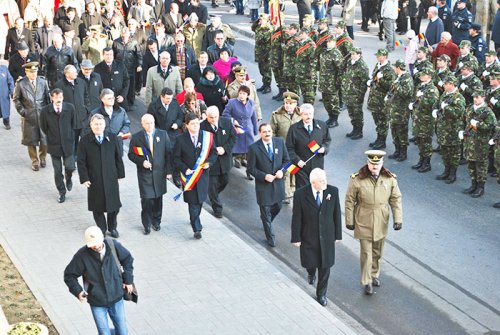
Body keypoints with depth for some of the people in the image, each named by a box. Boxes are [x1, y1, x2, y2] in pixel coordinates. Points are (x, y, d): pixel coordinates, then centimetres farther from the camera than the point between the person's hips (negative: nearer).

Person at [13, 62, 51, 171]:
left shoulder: (43, 81, 2)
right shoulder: (20, 84, -4)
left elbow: (48, 97, 8)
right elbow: (16, 99, 3)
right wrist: (21, 111, -5)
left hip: (43, 115, 1)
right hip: (28, 117, -1)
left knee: (45, 139, 4)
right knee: (31, 140, 6)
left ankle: (42, 157, 27)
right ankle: (34, 161, 20)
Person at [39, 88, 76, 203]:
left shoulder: (70, 108, -10)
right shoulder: (45, 111, -13)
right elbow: (43, 128, 2)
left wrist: (68, 135, 9)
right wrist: (52, 136, 8)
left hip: (68, 143, 0)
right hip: (54, 145, 0)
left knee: (70, 167, -5)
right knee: (57, 171, 7)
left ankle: (68, 179, 32)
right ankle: (62, 193, 24)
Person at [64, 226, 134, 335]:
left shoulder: (113, 245, -13)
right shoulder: (82, 255, -19)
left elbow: (127, 259, 5)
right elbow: (69, 275, -7)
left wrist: (128, 280, 3)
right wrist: (78, 291, -20)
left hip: (116, 298, 2)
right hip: (97, 302, -2)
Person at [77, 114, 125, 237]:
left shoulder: (112, 138, -2)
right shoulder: (85, 141, -6)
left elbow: (118, 157, 3)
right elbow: (81, 162, -4)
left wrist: (120, 174, 4)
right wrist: (84, 178, -8)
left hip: (111, 178, 1)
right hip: (94, 180, -1)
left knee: (113, 204, 10)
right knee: (97, 206, 9)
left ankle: (112, 227, 30)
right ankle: (101, 229, 27)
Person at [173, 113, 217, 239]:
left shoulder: (207, 136, -2)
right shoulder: (181, 139, -7)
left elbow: (214, 153, 5)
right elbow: (176, 158, -3)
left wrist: (209, 162, -13)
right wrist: (185, 169, -15)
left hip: (203, 174, 3)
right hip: (189, 175, -3)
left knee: (200, 200, 13)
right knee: (193, 202, -3)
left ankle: (194, 220, 38)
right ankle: (197, 228, 1)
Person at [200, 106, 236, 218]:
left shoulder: (227, 122, -8)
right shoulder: (202, 127, -20)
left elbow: (233, 137, -1)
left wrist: (224, 148, -15)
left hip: (224, 158, 4)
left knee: (225, 180, 22)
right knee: (212, 185, 4)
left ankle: (214, 196, 51)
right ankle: (217, 208, 20)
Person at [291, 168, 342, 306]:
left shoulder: (333, 191, -11)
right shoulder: (300, 194, -17)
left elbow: (337, 214, -2)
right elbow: (296, 218, -9)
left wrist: (338, 234, 2)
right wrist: (296, 238, -6)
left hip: (327, 236, 1)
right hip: (308, 237, -1)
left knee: (325, 266, 10)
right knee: (309, 263, 12)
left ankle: (321, 294, 29)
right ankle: (311, 273, 51)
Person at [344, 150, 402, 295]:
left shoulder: (390, 179, -8)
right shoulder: (357, 179, -17)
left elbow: (396, 200, -1)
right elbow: (350, 201, -8)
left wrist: (398, 219, -6)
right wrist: (349, 221, -4)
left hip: (381, 223, 3)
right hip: (364, 223, -3)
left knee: (378, 252, 19)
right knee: (366, 253, 1)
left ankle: (374, 274, 41)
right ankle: (367, 282, 16)